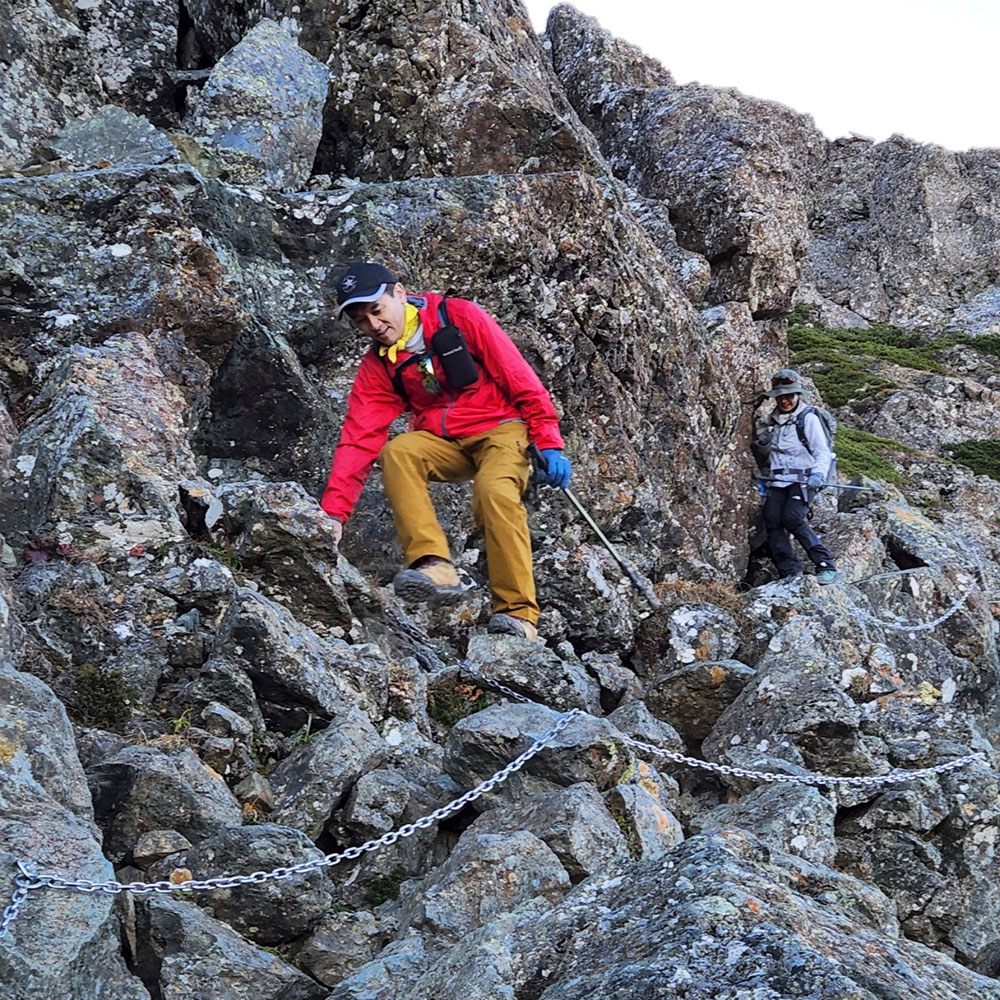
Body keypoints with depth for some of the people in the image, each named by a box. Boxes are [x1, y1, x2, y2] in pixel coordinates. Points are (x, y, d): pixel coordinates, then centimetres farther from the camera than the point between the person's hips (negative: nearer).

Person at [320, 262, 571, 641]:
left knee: (494, 491, -33)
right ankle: (434, 566, -35)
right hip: (444, 444, 4)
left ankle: (518, 613, -28)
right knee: (396, 451, -26)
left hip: (502, 428, -4)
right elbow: (357, 441, -4)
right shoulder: (377, 367, 3)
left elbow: (521, 379, -9)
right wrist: (333, 512, -14)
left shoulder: (460, 317, -9)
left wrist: (549, 443, -14)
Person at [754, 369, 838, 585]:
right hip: (777, 481, 6)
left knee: (792, 518, -26)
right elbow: (763, 454, 28)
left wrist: (818, 473, -24)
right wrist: (762, 443, 4)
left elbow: (823, 452, -5)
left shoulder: (808, 419, -1)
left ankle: (826, 565, -18)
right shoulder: (771, 421, 17)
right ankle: (790, 574, -12)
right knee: (772, 521, -14)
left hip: (802, 479, -6)